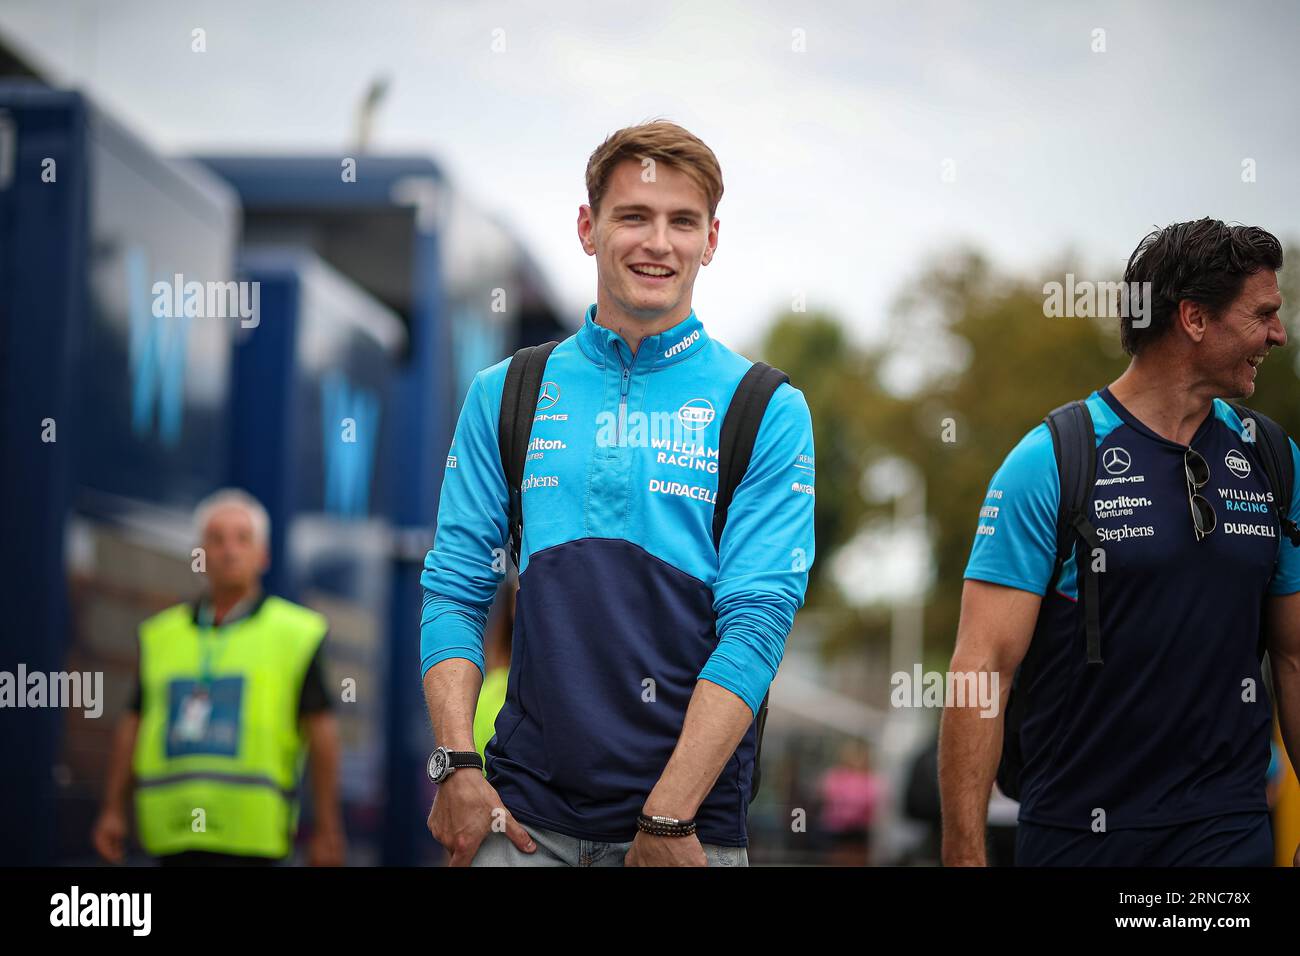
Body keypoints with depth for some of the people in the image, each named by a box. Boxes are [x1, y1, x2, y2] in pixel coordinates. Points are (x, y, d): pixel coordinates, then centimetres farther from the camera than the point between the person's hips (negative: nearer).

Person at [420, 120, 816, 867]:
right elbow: (455, 592, 5)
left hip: (691, 820, -2)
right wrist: (459, 768, -7)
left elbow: (757, 623, -8)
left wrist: (669, 816, -15)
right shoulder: (505, 395, 7)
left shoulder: (768, 411, -1)